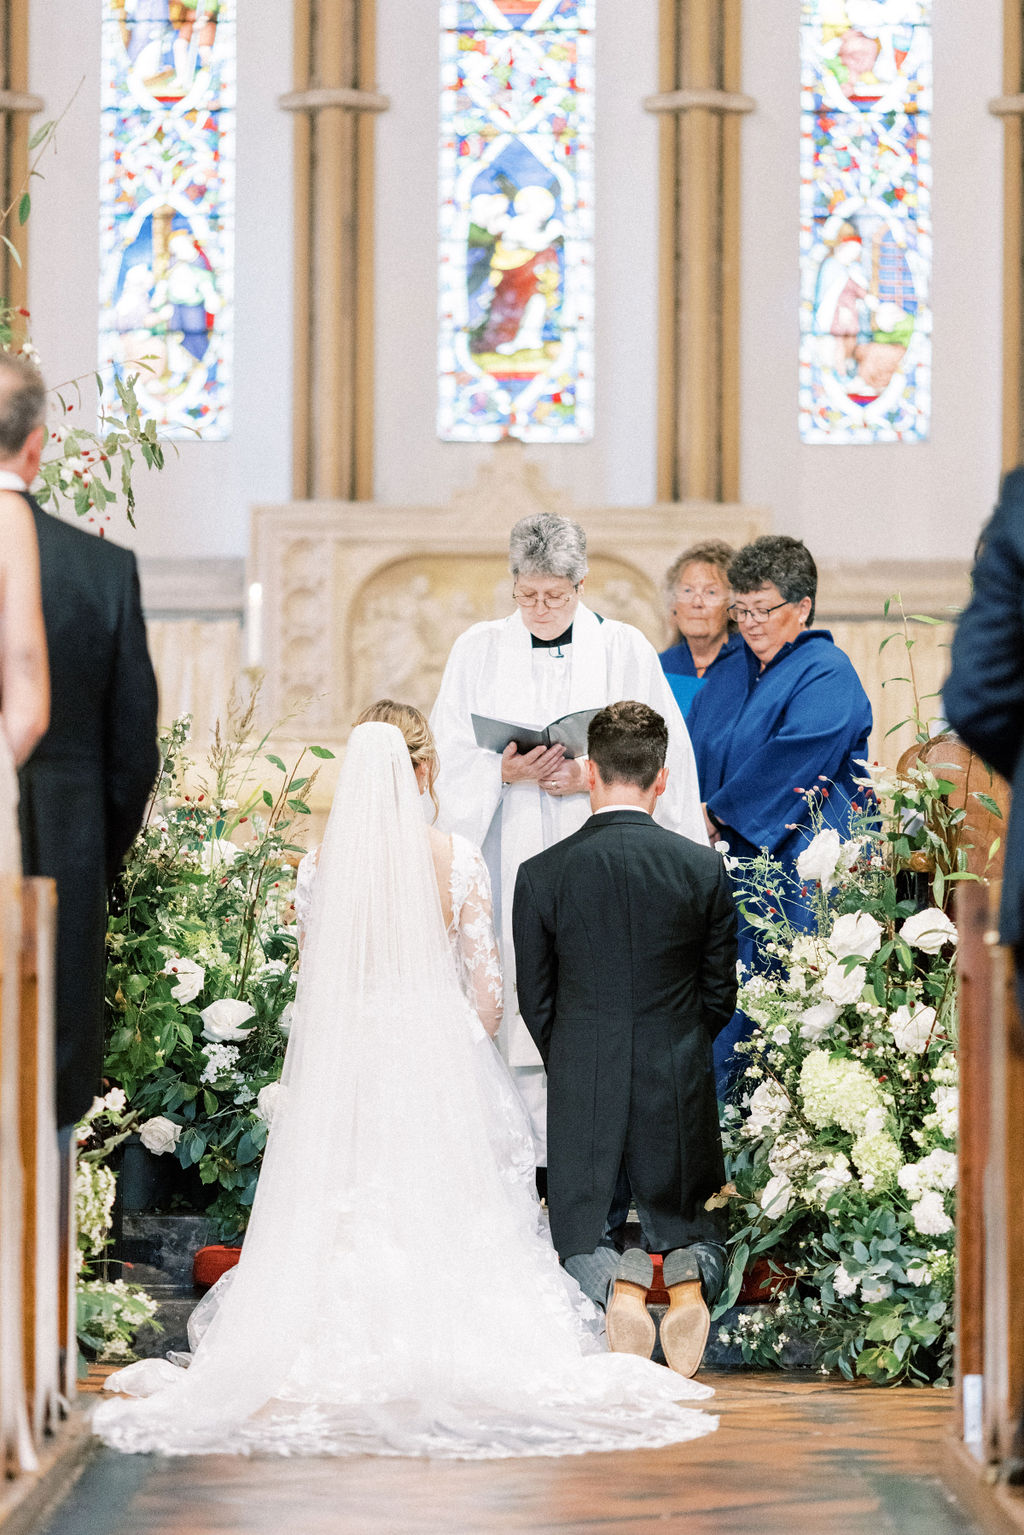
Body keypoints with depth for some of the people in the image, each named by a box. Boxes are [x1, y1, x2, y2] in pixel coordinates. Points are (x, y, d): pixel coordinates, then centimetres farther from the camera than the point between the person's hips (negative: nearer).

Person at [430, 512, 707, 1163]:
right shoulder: (479, 649, 9)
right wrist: (506, 772, -13)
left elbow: (663, 756, 2)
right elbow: (452, 756, 7)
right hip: (511, 859, 1)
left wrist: (589, 777, -13)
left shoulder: (625, 649, 4)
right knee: (520, 1008, -4)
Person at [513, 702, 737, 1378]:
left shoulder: (541, 874, -6)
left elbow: (536, 1004, 2)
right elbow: (720, 998, 4)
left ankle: (620, 1278, -19)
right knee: (695, 1230, 22)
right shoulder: (704, 869, -5)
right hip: (680, 1089, 1)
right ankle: (688, 1274, -12)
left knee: (581, 1244, 15)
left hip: (581, 1093, -1)